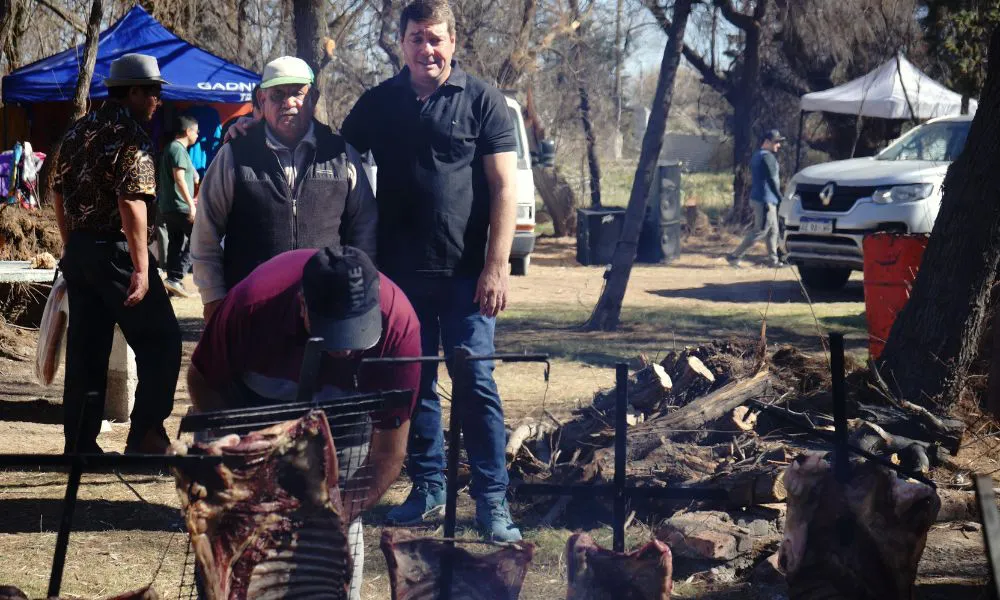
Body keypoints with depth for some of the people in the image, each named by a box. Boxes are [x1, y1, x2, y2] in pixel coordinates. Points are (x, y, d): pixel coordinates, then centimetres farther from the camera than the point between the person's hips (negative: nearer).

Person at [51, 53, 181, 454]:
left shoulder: (78, 131, 12)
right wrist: (141, 268, -21)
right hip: (115, 253, -8)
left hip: (78, 253, 8)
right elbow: (132, 202, -21)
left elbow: (60, 193, 17)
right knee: (161, 341, 0)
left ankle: (80, 444, 13)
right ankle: (145, 437, -6)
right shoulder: (131, 136, -13)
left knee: (85, 352, 11)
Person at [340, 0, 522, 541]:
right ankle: (427, 487, 20)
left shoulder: (480, 100, -1)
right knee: (413, 385, 9)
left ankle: (492, 500, 0)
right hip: (400, 272, 3)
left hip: (464, 273, -3)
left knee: (475, 384, -5)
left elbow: (504, 188, -3)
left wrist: (497, 267, -11)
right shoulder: (379, 102, 8)